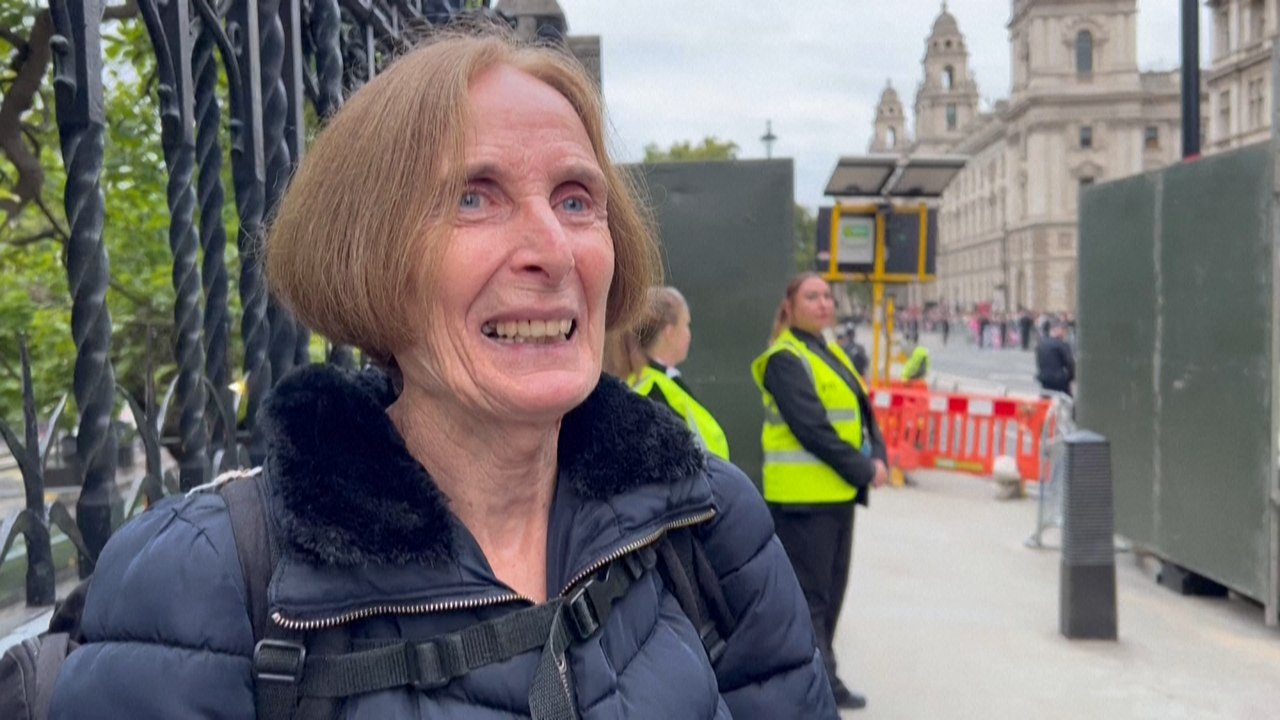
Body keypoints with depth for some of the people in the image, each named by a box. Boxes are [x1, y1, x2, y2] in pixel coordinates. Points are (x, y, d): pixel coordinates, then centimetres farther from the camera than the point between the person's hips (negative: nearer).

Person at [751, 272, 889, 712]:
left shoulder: (831, 354, 17)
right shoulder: (785, 360, -11)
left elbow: (862, 412, 14)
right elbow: (812, 429, -19)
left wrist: (877, 457, -3)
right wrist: (863, 469, -15)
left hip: (839, 491, 9)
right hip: (803, 493, -9)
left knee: (831, 589, 15)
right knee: (810, 593, -4)